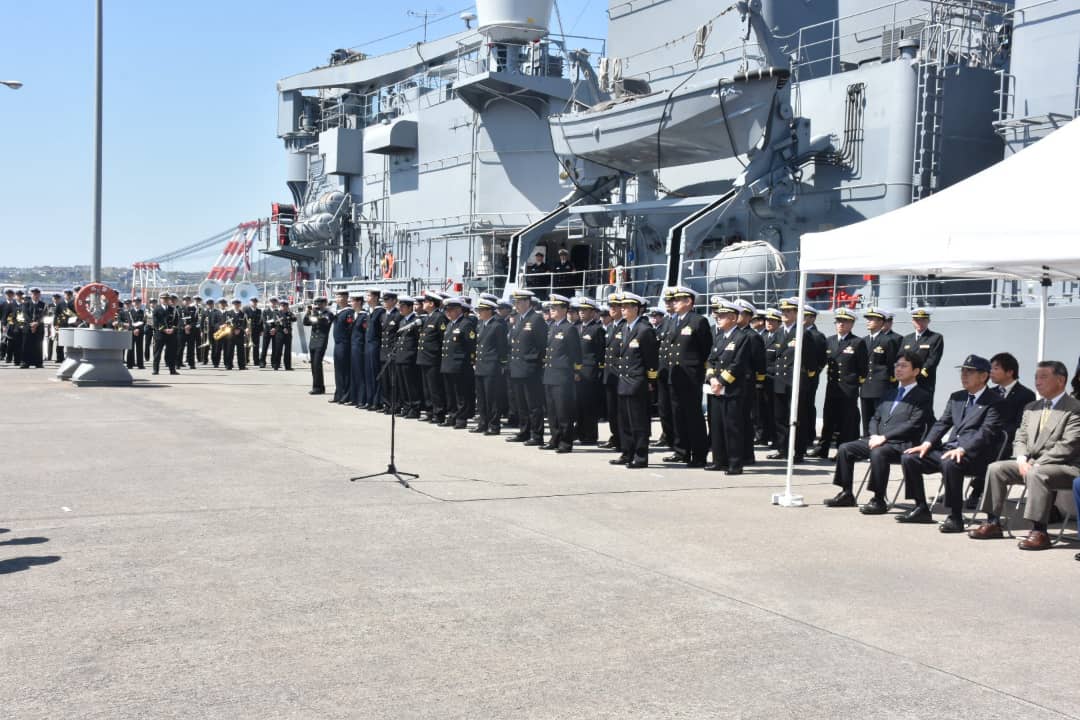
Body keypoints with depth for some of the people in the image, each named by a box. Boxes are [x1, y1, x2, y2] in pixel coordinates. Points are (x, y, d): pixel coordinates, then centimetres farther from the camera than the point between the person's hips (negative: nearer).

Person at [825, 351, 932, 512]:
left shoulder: (922, 396, -1)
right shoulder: (891, 394, 23)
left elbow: (913, 424, -14)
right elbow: (875, 418, 21)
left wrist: (884, 437, -18)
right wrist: (874, 436, -2)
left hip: (901, 444, -8)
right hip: (878, 440, 8)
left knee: (878, 453, -37)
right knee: (845, 448, -5)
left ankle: (879, 501, -28)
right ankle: (846, 495, 2)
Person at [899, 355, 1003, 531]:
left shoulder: (994, 402, -4)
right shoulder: (956, 397, 20)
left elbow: (987, 432, -16)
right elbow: (942, 423, 17)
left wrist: (962, 449, -29)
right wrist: (927, 443, -1)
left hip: (975, 454, -8)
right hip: (948, 449, 8)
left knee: (949, 463, -38)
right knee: (909, 457, -5)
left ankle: (955, 517, -26)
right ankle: (921, 509, 5)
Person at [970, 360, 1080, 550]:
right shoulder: (1031, 408, 17)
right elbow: (1020, 438, 15)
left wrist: (1035, 465, -20)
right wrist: (1022, 459, -7)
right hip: (1031, 464, 8)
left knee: (1036, 474, -36)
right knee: (995, 468, -8)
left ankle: (1039, 532, -32)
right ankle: (993, 523, -3)